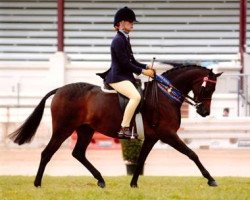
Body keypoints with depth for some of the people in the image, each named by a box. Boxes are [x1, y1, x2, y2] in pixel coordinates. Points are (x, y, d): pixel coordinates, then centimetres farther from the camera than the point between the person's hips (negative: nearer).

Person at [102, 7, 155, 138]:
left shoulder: (125, 39, 18)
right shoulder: (118, 40, -13)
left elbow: (132, 61, 20)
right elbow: (124, 63, -17)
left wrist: (146, 67, 6)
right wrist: (142, 71, -14)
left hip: (125, 76, 11)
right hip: (118, 77, -11)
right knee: (136, 96, -29)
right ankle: (124, 129, -31)